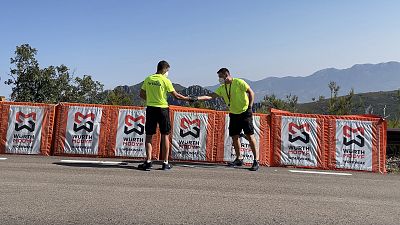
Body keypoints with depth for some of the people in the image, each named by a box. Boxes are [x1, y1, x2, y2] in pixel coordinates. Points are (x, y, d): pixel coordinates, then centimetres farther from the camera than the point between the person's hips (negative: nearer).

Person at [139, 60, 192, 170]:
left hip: (150, 109, 3)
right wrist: (187, 98, 8)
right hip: (162, 109, -3)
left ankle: (148, 161, 2)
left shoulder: (148, 79, 5)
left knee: (149, 136, 8)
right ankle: (165, 163, 10)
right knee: (165, 136, 6)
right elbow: (176, 95, -5)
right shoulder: (165, 80, -6)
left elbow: (142, 94, 9)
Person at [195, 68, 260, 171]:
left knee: (249, 136, -7)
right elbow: (211, 96, -1)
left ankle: (256, 160, 0)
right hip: (233, 114, 6)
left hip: (245, 113, -6)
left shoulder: (239, 82, -10)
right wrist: (197, 98, -12)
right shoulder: (222, 88, 6)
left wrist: (250, 106, -14)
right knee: (234, 136, 5)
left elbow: (251, 92, -7)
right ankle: (239, 159, 20)